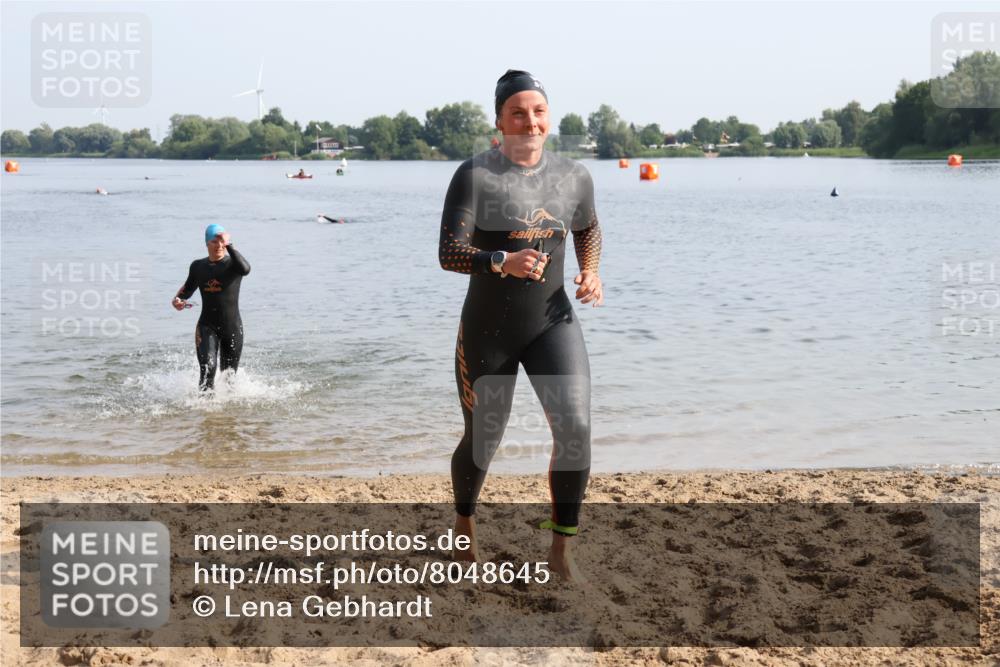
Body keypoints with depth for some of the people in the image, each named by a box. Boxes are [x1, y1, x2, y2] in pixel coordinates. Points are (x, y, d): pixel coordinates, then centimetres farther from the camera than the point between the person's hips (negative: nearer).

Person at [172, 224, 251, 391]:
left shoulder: (232, 263, -7)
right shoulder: (198, 266, 5)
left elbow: (245, 269, -33)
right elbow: (189, 287, 24)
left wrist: (229, 245, -32)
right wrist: (178, 299, 4)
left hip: (232, 327, -1)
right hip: (207, 326, 1)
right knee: (208, 368, -22)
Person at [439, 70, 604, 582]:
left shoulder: (574, 176, 1)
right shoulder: (475, 175, -12)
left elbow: (588, 229, 21)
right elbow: (449, 254, -18)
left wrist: (591, 272, 1)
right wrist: (503, 262, -36)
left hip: (553, 322, 3)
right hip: (488, 329, -2)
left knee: (575, 425, -17)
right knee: (483, 440, 10)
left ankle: (562, 551, -3)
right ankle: (463, 524, 42)